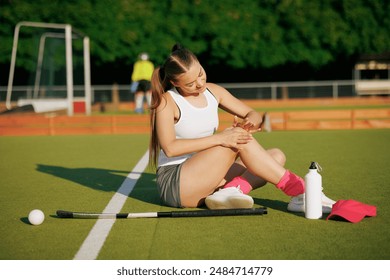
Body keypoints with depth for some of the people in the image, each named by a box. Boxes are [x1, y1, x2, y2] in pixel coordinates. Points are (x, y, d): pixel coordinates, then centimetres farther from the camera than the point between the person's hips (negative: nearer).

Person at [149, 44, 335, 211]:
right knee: (238, 138, -25)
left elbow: (253, 115, 13)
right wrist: (220, 138, -32)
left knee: (277, 155, -2)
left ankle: (231, 190, -28)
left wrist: (250, 121, -14)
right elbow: (169, 148, -25)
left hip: (205, 179, 7)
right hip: (173, 184, -7)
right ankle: (298, 190, -23)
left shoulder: (213, 91, 9)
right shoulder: (168, 101, -10)